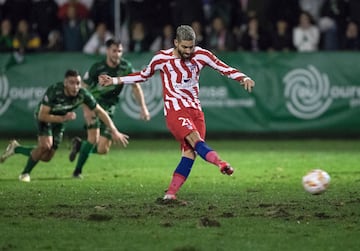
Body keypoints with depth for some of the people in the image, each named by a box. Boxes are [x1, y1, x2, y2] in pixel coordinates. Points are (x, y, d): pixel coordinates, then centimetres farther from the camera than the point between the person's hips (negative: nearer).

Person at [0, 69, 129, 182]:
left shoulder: (83, 94, -28)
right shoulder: (54, 91, -37)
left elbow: (100, 112, -19)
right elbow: (42, 115, -32)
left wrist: (114, 131, -24)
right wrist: (63, 118, -41)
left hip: (60, 120, 5)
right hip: (45, 116, -5)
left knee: (46, 157, 7)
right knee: (45, 145, -27)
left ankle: (16, 148, 31)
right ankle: (25, 173, -5)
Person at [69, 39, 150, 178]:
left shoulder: (126, 66, -7)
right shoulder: (97, 68, -17)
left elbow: (135, 86, 1)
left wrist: (143, 107, -8)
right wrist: (87, 111, -24)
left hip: (109, 108, 4)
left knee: (103, 149, 2)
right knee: (93, 139, -22)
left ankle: (79, 145, 31)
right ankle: (77, 170, -4)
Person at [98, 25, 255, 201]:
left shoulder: (201, 55, 1)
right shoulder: (161, 58, -2)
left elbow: (224, 68, 3)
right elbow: (143, 76, 14)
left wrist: (243, 78, -13)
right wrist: (114, 81, 12)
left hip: (195, 110, 4)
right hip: (175, 111, -4)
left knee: (190, 152, -8)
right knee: (195, 139, -28)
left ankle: (170, 193, -4)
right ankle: (220, 163, -55)